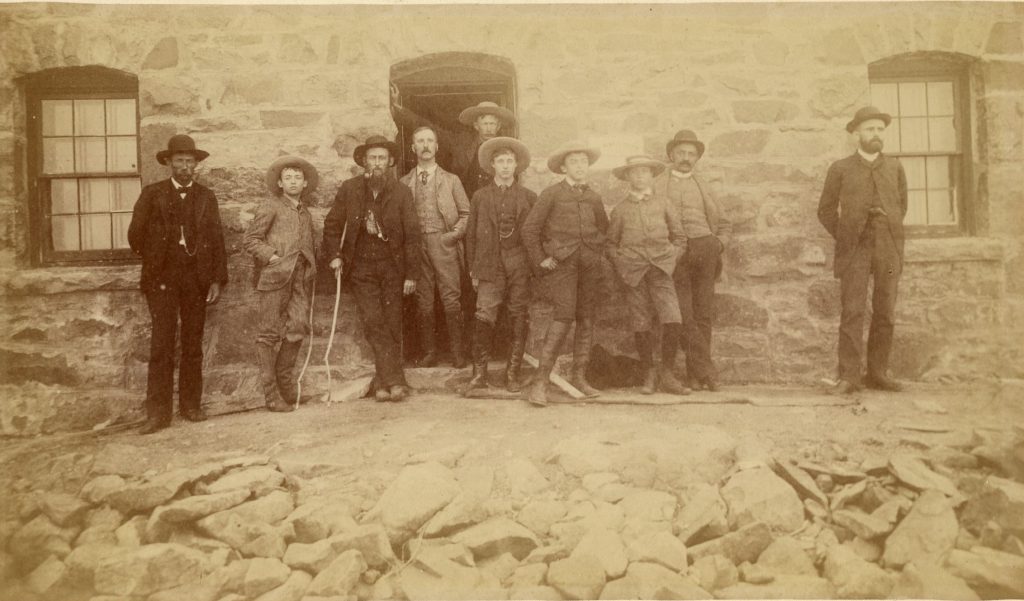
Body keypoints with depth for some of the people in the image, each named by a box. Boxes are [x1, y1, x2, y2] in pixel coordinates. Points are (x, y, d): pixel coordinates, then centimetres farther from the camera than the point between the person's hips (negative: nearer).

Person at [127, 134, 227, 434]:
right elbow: (136, 235, 6)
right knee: (162, 344, -5)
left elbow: (217, 239, 5)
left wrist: (218, 279, -1)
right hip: (162, 278, -1)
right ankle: (158, 411, -1)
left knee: (193, 344, 6)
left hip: (197, 277, 2)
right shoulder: (152, 194, 5)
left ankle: (191, 404, 15)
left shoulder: (206, 196, 9)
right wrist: (153, 260, 9)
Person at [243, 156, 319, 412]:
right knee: (269, 333, -3)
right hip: (274, 276, -5)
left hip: (301, 276, 5)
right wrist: (272, 257, -11)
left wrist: (311, 267, 13)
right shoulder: (270, 207, 4)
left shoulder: (305, 213, 22)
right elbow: (249, 239, -2)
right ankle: (271, 393, 2)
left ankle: (284, 376, 17)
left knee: (299, 328, -5)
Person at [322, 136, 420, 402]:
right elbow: (332, 225, 11)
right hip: (361, 267, 0)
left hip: (392, 266, 0)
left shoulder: (401, 192, -1)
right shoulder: (349, 189, 3)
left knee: (392, 326, 1)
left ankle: (383, 383, 12)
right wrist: (334, 255, -2)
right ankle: (395, 381, -11)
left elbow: (412, 235, -1)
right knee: (374, 323, -11)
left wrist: (412, 274, -4)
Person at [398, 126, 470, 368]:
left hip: (444, 243, -1)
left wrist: (456, 233, -3)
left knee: (451, 299, -7)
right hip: (416, 245, 1)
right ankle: (429, 351, 11)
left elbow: (466, 213, 12)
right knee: (424, 302, 2)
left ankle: (457, 351, 0)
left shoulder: (451, 180, 12)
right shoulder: (404, 183, 13)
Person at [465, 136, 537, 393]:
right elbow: (472, 235, 10)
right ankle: (479, 373, -1)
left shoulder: (529, 197, 11)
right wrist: (473, 270, 5)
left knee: (519, 321, 1)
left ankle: (512, 374, 11)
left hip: (520, 265, 1)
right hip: (490, 265, -1)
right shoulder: (480, 196, 11)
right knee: (483, 317, -12)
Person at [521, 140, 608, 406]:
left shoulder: (594, 198, 14)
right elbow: (530, 228, -1)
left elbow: (604, 228, 29)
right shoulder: (551, 194, 0)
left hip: (589, 264, 5)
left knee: (586, 319, 3)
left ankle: (579, 376, 13)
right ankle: (540, 381, -13)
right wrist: (540, 260, -4)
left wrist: (597, 252, 15)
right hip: (561, 263, -5)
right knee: (564, 316, -17)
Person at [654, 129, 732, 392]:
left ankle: (695, 375, 3)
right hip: (675, 253, -2)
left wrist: (719, 243, 8)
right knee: (684, 314, -11)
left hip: (705, 249, 3)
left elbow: (725, 223, 27)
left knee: (704, 313, -2)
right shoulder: (657, 185, 13)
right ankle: (706, 370, -9)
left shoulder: (702, 187, 22)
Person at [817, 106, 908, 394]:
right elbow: (826, 210, 9)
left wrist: (892, 233, 14)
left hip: (889, 248, 3)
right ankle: (849, 376, -9)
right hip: (854, 250, -3)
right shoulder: (840, 169, 5)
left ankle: (878, 373, 9)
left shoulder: (894, 167, 13)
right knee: (852, 312, -9)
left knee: (884, 313, 2)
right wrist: (845, 238, 3)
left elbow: (902, 204, 23)